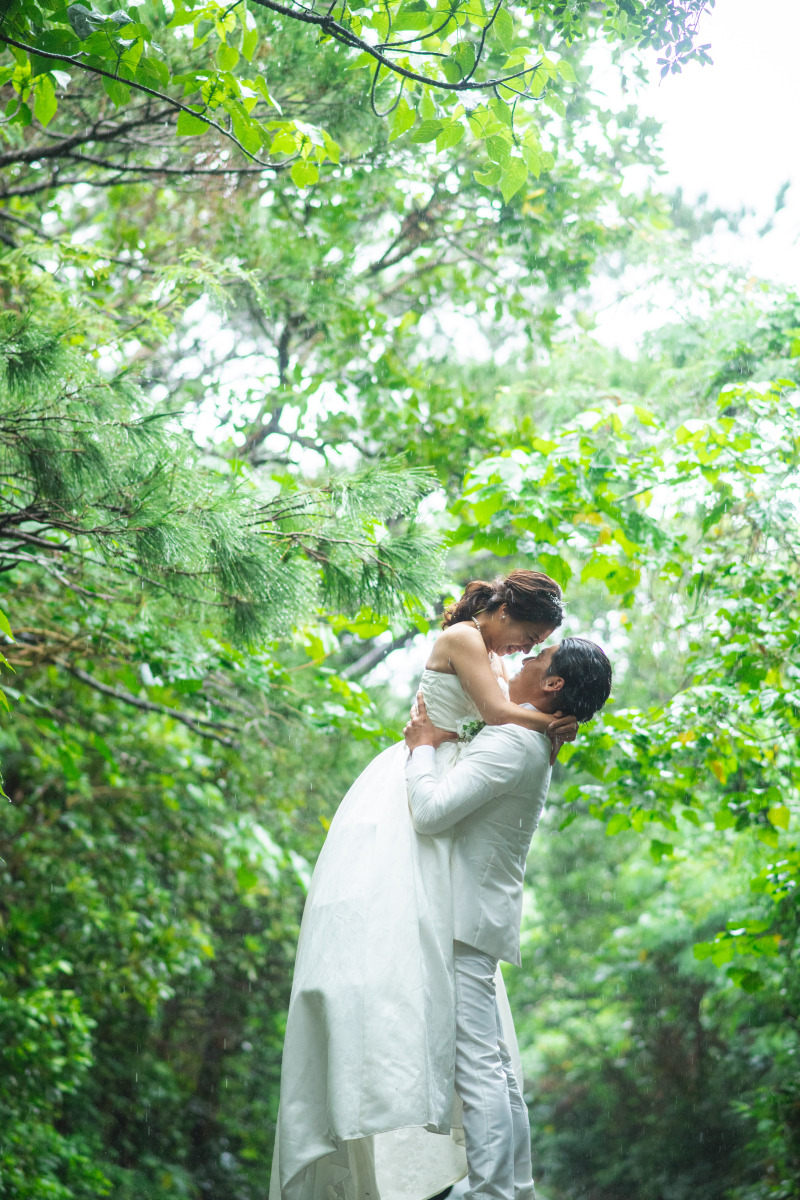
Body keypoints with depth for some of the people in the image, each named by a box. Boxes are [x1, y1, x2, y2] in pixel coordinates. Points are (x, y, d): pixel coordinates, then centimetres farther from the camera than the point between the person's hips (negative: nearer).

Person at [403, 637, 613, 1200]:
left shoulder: (511, 740, -15)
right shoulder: (533, 744, 17)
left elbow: (431, 810, -22)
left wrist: (424, 745, -6)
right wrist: (436, 736, 16)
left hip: (466, 921, -10)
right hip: (480, 919, 10)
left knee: (477, 1066, -11)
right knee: (496, 1065, 13)